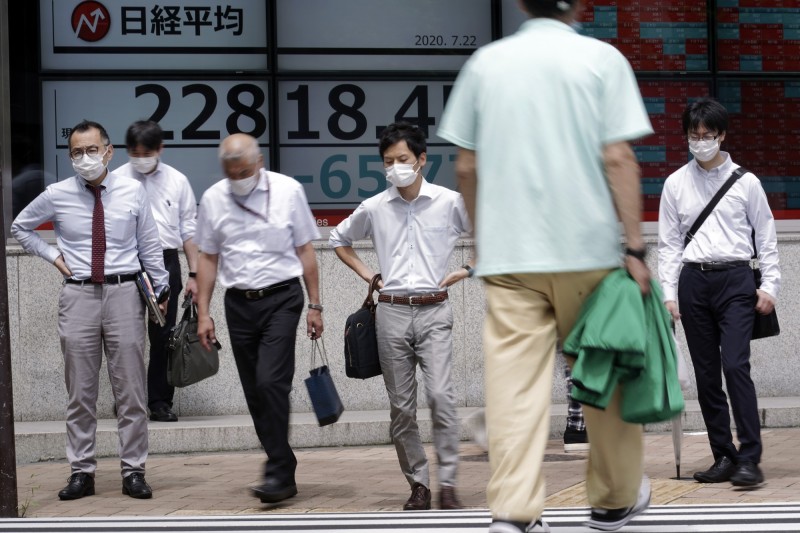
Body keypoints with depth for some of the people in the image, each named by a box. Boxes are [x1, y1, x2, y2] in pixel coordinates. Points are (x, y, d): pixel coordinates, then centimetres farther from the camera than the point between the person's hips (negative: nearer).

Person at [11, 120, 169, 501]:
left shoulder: (133, 192, 1)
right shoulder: (57, 196, 1)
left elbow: (150, 247, 8)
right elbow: (20, 227, 17)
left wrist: (160, 290, 7)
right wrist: (52, 256, 6)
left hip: (124, 293, 0)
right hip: (78, 295, 1)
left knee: (130, 390, 2)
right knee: (80, 392, 5)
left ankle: (133, 470, 9)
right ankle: (81, 472, 11)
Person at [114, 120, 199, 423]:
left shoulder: (177, 182, 7)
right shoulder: (115, 182, 3)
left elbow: (188, 231, 9)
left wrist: (193, 274, 5)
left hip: (166, 262, 1)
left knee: (163, 336, 4)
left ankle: (160, 402, 12)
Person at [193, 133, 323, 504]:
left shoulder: (287, 191, -3)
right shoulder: (213, 199, 4)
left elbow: (305, 250, 2)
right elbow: (207, 258, 11)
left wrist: (314, 305, 0)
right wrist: (203, 313, 6)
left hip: (281, 298, -4)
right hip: (239, 303, 4)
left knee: (271, 382, -17)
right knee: (255, 393, 5)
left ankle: (279, 475, -15)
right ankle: (283, 471, 16)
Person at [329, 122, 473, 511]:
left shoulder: (449, 202, -1)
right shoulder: (374, 208, 5)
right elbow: (339, 239, 23)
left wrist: (465, 271, 1)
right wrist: (367, 274, 12)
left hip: (433, 311, -2)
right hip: (392, 313, 3)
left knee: (440, 395, -17)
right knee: (401, 406, 4)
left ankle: (447, 484, -12)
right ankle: (418, 484, 13)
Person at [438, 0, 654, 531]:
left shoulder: (485, 62, 8)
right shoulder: (602, 59, 0)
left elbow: (466, 166, 10)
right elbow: (618, 159, -7)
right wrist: (635, 248, -6)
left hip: (506, 253, 2)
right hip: (587, 248, -1)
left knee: (515, 380, -2)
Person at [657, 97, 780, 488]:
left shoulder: (745, 182, 4)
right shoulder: (676, 184, 9)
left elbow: (765, 236, 8)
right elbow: (669, 243, 10)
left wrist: (769, 286, 0)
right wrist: (668, 293, 3)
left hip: (735, 279, -3)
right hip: (694, 281, 3)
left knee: (735, 366, -15)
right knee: (706, 374, 4)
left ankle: (749, 458, -15)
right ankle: (724, 457, 10)